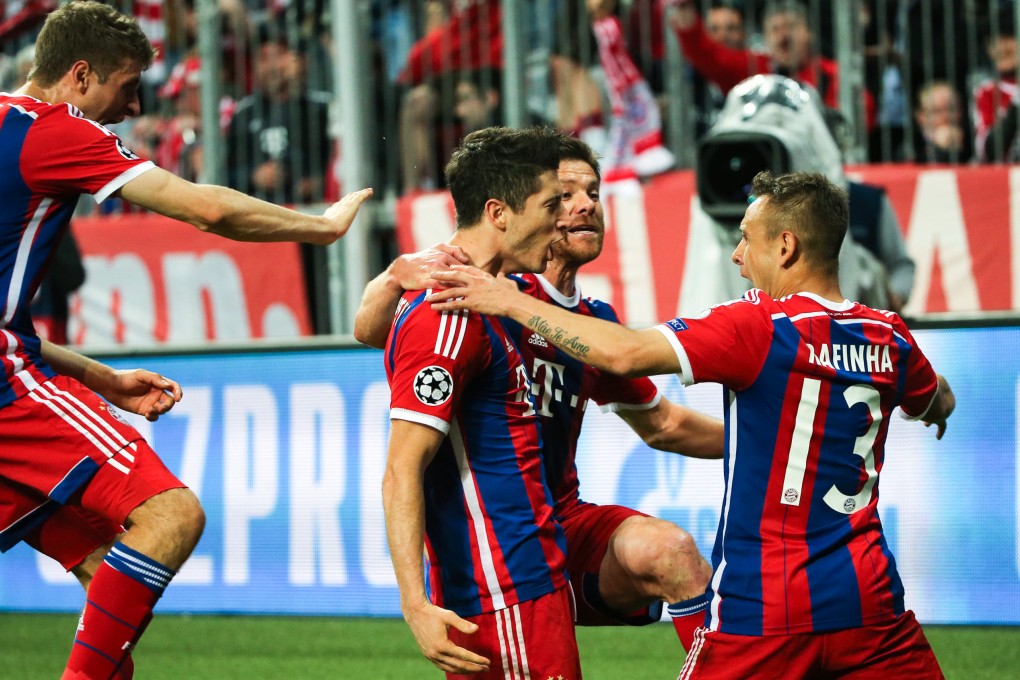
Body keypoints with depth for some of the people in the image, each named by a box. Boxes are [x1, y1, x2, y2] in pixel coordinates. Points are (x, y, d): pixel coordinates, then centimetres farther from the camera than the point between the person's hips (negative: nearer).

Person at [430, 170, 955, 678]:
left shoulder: (759, 327, -12)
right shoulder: (889, 338, 6)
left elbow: (625, 354, -22)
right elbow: (941, 404, 29)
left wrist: (512, 302, -14)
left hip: (764, 610, -5)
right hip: (868, 600, 5)